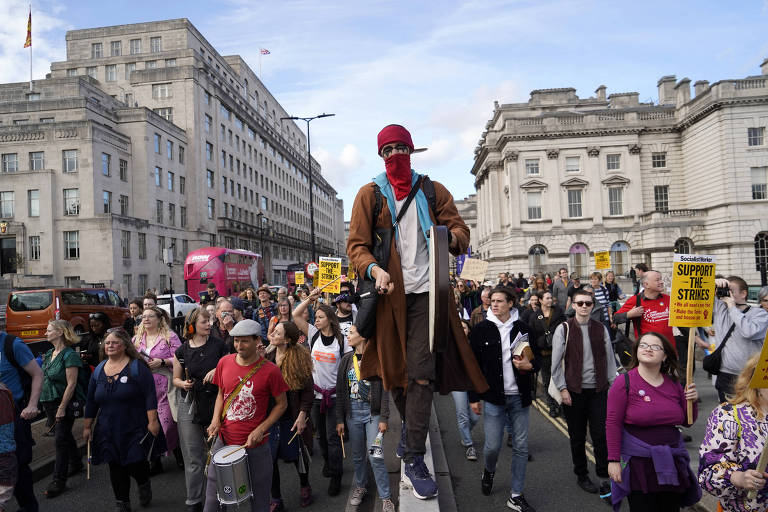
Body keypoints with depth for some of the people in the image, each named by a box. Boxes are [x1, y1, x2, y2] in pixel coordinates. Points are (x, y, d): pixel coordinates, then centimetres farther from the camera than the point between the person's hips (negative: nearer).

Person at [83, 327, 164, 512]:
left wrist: (152, 421, -17)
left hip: (135, 428, -5)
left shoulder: (137, 367, -8)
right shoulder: (98, 370, 8)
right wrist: (87, 426, 15)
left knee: (136, 463, -6)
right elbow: (91, 401, 16)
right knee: (116, 467, 8)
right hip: (109, 431, 5)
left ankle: (144, 484, 27)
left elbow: (150, 396, -12)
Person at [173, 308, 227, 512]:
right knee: (193, 457, 7)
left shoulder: (218, 345, -1)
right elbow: (176, 379, 12)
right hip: (189, 405, 1)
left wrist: (218, 371, -12)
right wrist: (183, 384, -9)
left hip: (215, 403, 0)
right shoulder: (182, 351, 2)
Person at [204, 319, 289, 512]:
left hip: (255, 446, -3)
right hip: (224, 440, 3)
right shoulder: (224, 362, -2)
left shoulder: (269, 370, -14)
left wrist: (260, 430, -13)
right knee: (213, 496, 15)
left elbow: (281, 404, -4)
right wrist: (216, 419, -4)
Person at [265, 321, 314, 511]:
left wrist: (302, 414, -13)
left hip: (292, 416, -3)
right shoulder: (266, 355, 0)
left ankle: (305, 487, 42)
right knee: (269, 459, 6)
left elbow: (308, 389, -9)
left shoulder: (300, 357, -12)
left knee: (298, 456, 14)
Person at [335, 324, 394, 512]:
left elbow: (384, 391, -7)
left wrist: (383, 419, -10)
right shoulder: (346, 360, 4)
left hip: (372, 412, -4)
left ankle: (386, 497, 9)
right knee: (357, 454, 13)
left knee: (375, 456, -4)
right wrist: (339, 419, 4)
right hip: (353, 412, 4)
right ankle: (360, 486, 35)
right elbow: (340, 391, 6)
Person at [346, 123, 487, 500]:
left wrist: (451, 236, -17)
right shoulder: (370, 195, 8)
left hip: (425, 291, 0)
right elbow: (356, 245, 0)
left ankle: (414, 460, -1)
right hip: (389, 293, 1)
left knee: (421, 374, -8)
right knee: (394, 371, 10)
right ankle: (410, 437, 35)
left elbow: (461, 232, 8)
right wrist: (374, 269, -21)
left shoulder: (432, 191, 11)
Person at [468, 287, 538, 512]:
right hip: (493, 397, -2)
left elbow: (536, 356, 13)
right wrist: (474, 397, 0)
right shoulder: (481, 329, -3)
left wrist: (530, 365, -11)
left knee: (521, 447, 6)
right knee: (492, 445, 0)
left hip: (520, 397, 2)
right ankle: (489, 471, 35)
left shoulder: (522, 328, 2)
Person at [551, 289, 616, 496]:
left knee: (601, 435, 1)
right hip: (574, 391, -1)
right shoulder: (564, 329, -3)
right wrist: (562, 389, -6)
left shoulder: (601, 329, 4)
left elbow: (609, 359, 8)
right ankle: (581, 475, 28)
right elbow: (556, 362, -3)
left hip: (598, 390, 1)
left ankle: (604, 476, 15)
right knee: (577, 436, 11)